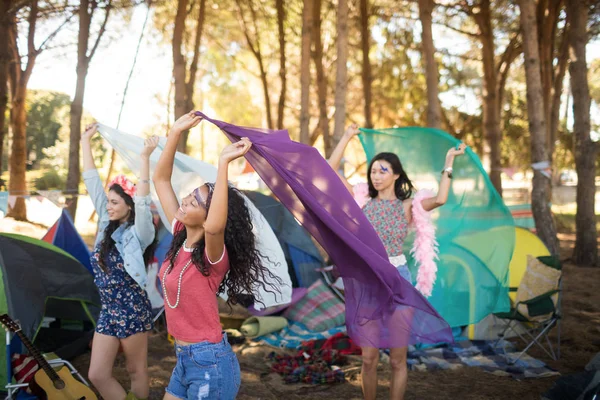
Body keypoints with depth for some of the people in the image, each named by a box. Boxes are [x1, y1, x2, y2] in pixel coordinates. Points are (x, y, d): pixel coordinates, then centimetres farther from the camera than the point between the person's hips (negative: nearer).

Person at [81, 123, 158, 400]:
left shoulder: (138, 233, -12)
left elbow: (143, 201, -31)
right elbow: (92, 182, 7)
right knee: (97, 375, 5)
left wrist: (145, 158, -37)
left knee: (136, 372, 8)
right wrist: (85, 141, 7)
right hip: (108, 310, 7)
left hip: (132, 310, -7)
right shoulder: (107, 225, 5)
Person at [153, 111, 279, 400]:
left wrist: (223, 163, -47)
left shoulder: (213, 256, -21)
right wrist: (176, 132, -6)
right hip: (184, 358, 8)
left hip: (210, 363, -8)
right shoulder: (181, 236, -1)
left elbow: (215, 226, -47)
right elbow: (160, 178, 2)